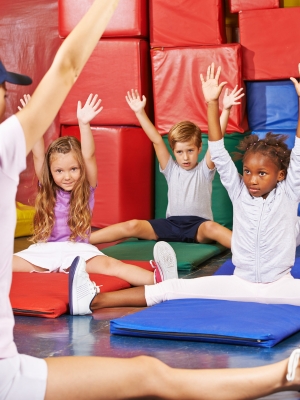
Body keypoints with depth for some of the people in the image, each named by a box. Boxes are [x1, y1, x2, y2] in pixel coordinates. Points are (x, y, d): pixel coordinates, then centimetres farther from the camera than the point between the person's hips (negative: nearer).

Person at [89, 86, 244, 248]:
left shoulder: (204, 170, 2)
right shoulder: (171, 169, 9)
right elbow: (156, 141, 2)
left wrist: (226, 110, -23)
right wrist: (140, 112, -5)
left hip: (199, 226, -2)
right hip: (172, 224, 2)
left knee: (211, 227, -38)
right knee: (133, 226, -16)